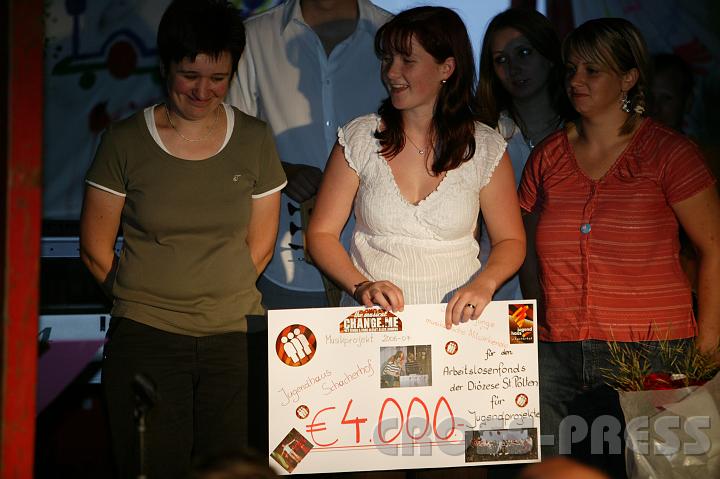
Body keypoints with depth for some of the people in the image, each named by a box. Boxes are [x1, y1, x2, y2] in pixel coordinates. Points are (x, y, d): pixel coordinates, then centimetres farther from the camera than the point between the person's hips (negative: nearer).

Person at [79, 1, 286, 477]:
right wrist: (148, 301, 6)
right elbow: (95, 248, 3)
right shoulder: (125, 142, -2)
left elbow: (260, 244, 10)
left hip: (236, 334, 2)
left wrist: (217, 297, 6)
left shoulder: (255, 141, 4)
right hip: (145, 337, -1)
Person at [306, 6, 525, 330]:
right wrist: (360, 287, -12)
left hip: (454, 319, 0)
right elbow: (321, 233, 5)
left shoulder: (485, 147, 4)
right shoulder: (359, 138, 4)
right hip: (370, 321, 0)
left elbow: (510, 241, 10)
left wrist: (484, 284, -11)